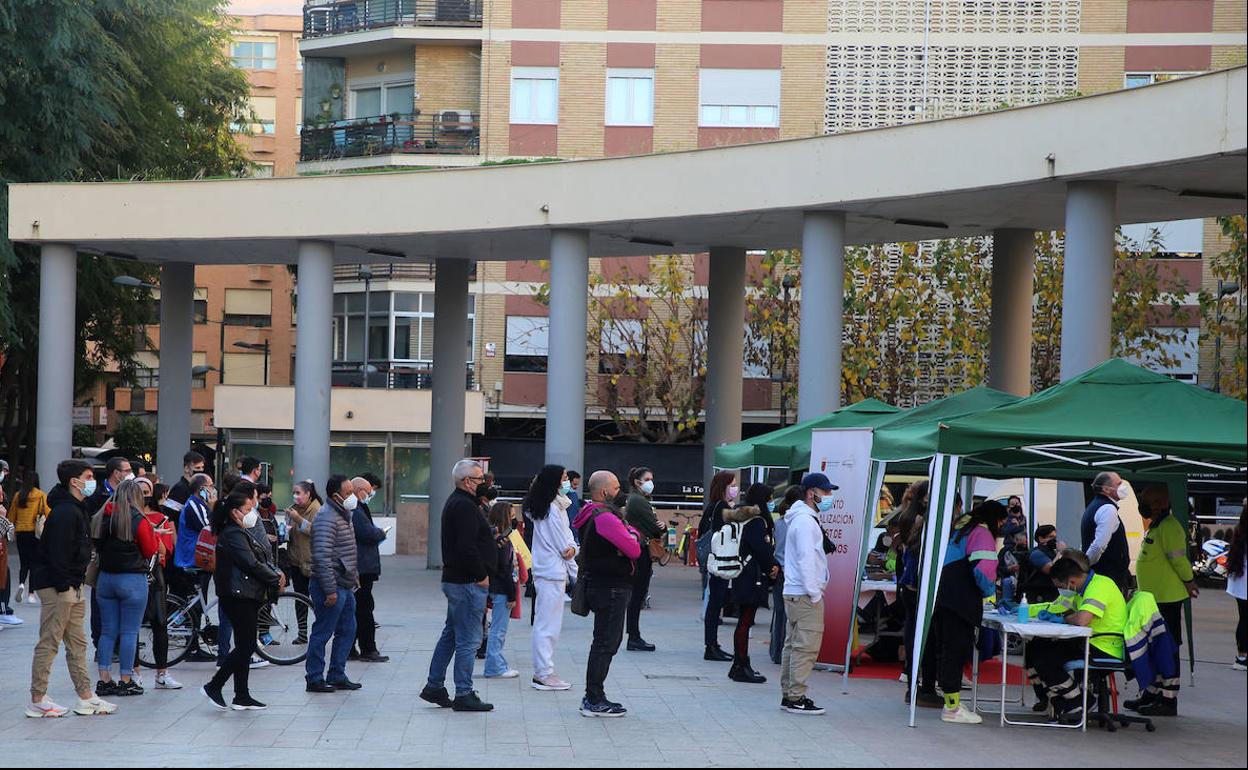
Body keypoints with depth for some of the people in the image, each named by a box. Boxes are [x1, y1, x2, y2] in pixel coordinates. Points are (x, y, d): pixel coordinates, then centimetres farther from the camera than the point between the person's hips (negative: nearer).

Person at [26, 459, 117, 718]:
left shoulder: (76, 510, 16)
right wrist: (64, 586, -22)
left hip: (71, 586, 11)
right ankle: (37, 701, 1)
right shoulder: (65, 512, -18)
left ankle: (85, 697, 17)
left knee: (77, 643, 12)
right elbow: (58, 552, -23)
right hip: (56, 587, -11)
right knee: (49, 643, -5)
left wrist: (76, 583, 16)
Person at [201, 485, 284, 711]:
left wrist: (277, 574, -2)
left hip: (248, 597, 11)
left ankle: (242, 697, 12)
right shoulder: (233, 535, -14)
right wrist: (276, 580, -10)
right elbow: (252, 565, -20)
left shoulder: (243, 533, 20)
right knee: (246, 646, -9)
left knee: (245, 646, 10)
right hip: (239, 597, -11)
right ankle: (214, 686, -3)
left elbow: (265, 558, 17)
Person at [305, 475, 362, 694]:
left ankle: (337, 676, 22)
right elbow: (322, 557, -24)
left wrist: (353, 580, 21)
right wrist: (330, 590, -24)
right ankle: (315, 679, 5)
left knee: (347, 631, 14)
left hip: (345, 586, 10)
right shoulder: (327, 518, -17)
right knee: (322, 633, -2)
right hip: (332, 587, -10)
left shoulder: (343, 515, 16)